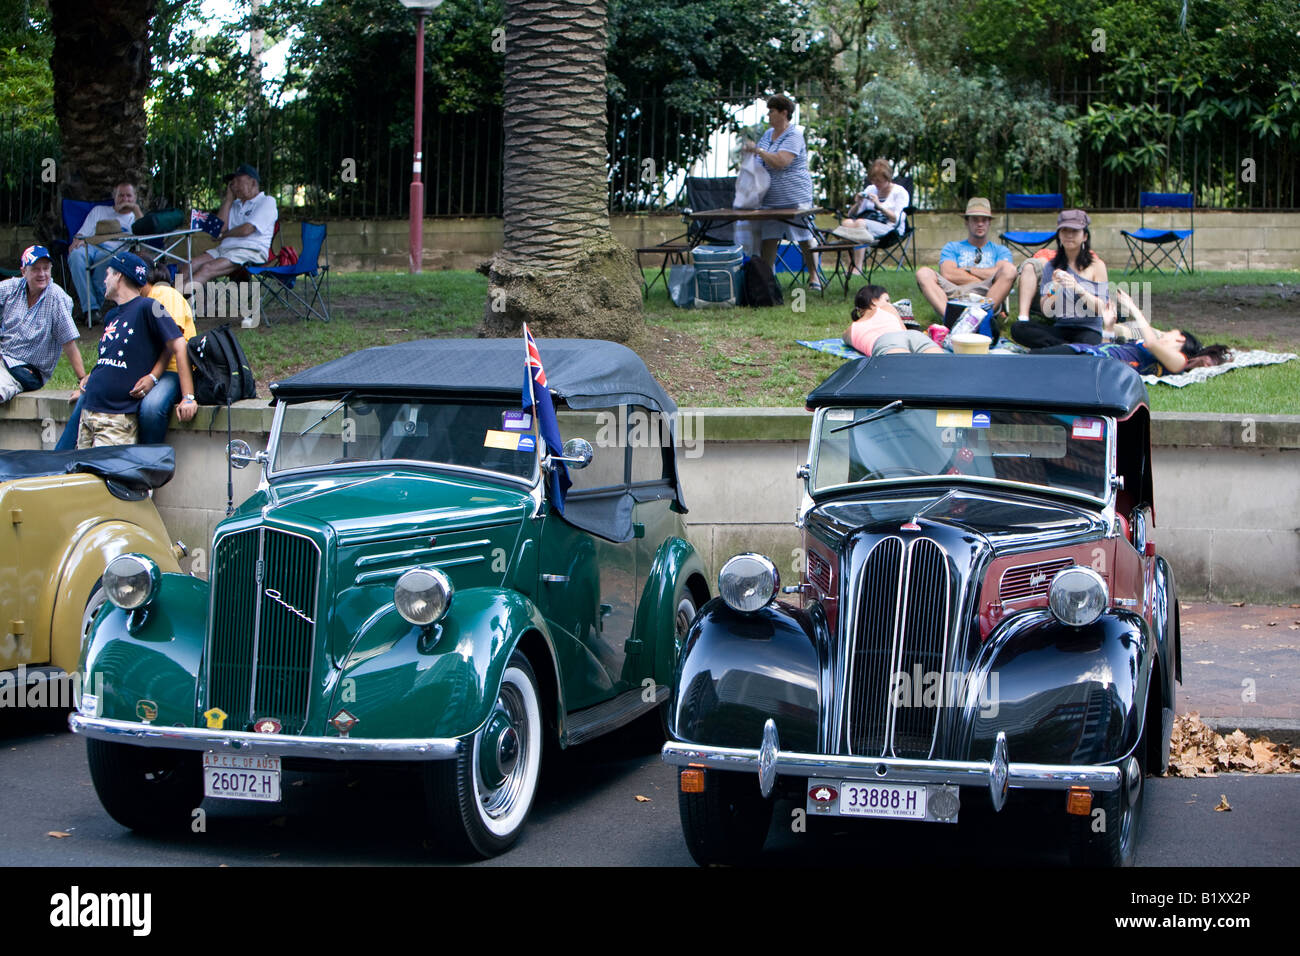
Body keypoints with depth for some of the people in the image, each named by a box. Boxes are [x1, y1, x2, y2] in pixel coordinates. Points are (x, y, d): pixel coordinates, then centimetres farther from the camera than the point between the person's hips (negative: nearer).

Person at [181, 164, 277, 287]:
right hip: (225, 248, 8)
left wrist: (225, 234, 8)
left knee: (208, 268, -30)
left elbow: (247, 229, -9)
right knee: (189, 266, -17)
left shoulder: (267, 202, 3)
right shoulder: (235, 204, 26)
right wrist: (229, 198, 13)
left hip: (250, 251, -8)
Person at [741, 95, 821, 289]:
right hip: (769, 199, 7)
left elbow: (780, 162, -26)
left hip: (795, 198, -7)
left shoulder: (794, 136, -12)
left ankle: (814, 277, 12)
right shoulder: (768, 134, 14)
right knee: (768, 239, 3)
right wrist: (747, 151, 6)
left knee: (804, 240, 0)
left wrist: (757, 150, -19)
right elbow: (761, 161, 27)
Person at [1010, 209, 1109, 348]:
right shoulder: (1051, 267, 13)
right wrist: (1055, 289, -13)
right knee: (1017, 328, -25)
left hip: (1088, 329, -5)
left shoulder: (1096, 266, 7)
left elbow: (1101, 309, -3)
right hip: (1060, 328, 5)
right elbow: (1046, 312, 6)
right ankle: (1066, 347, -23)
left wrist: (1079, 289, -19)